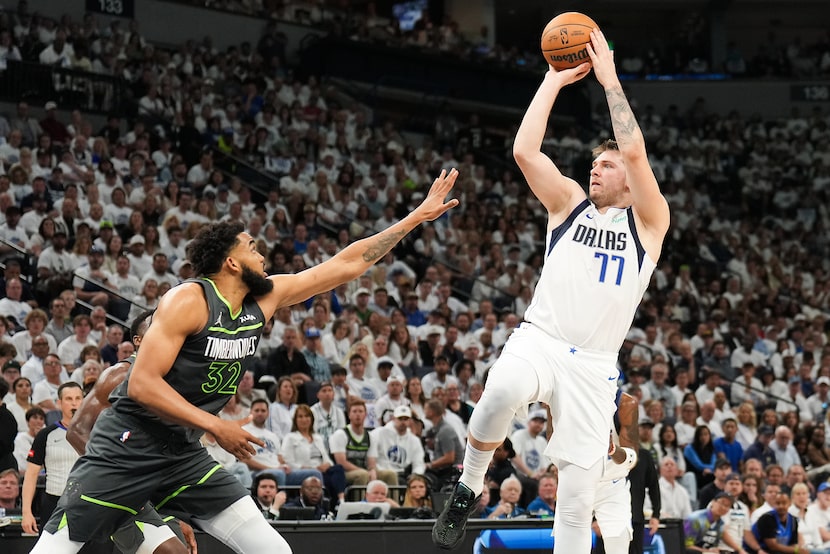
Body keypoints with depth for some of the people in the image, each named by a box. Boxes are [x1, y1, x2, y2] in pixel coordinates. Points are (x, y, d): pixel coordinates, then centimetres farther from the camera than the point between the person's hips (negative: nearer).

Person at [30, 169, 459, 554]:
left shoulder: (264, 299, 5)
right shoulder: (189, 300, -16)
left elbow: (346, 265, 9)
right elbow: (142, 383, -21)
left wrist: (418, 216, 8)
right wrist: (216, 427, -24)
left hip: (183, 455, 7)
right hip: (129, 446, -7)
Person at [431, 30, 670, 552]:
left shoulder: (648, 221, 7)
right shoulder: (570, 203, 14)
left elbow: (635, 152, -10)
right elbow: (525, 151, 0)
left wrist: (610, 79, -5)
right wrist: (554, 81, 2)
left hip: (594, 366, 0)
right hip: (538, 341, 0)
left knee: (579, 498, -2)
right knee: (503, 391, -36)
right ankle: (469, 489, -13)